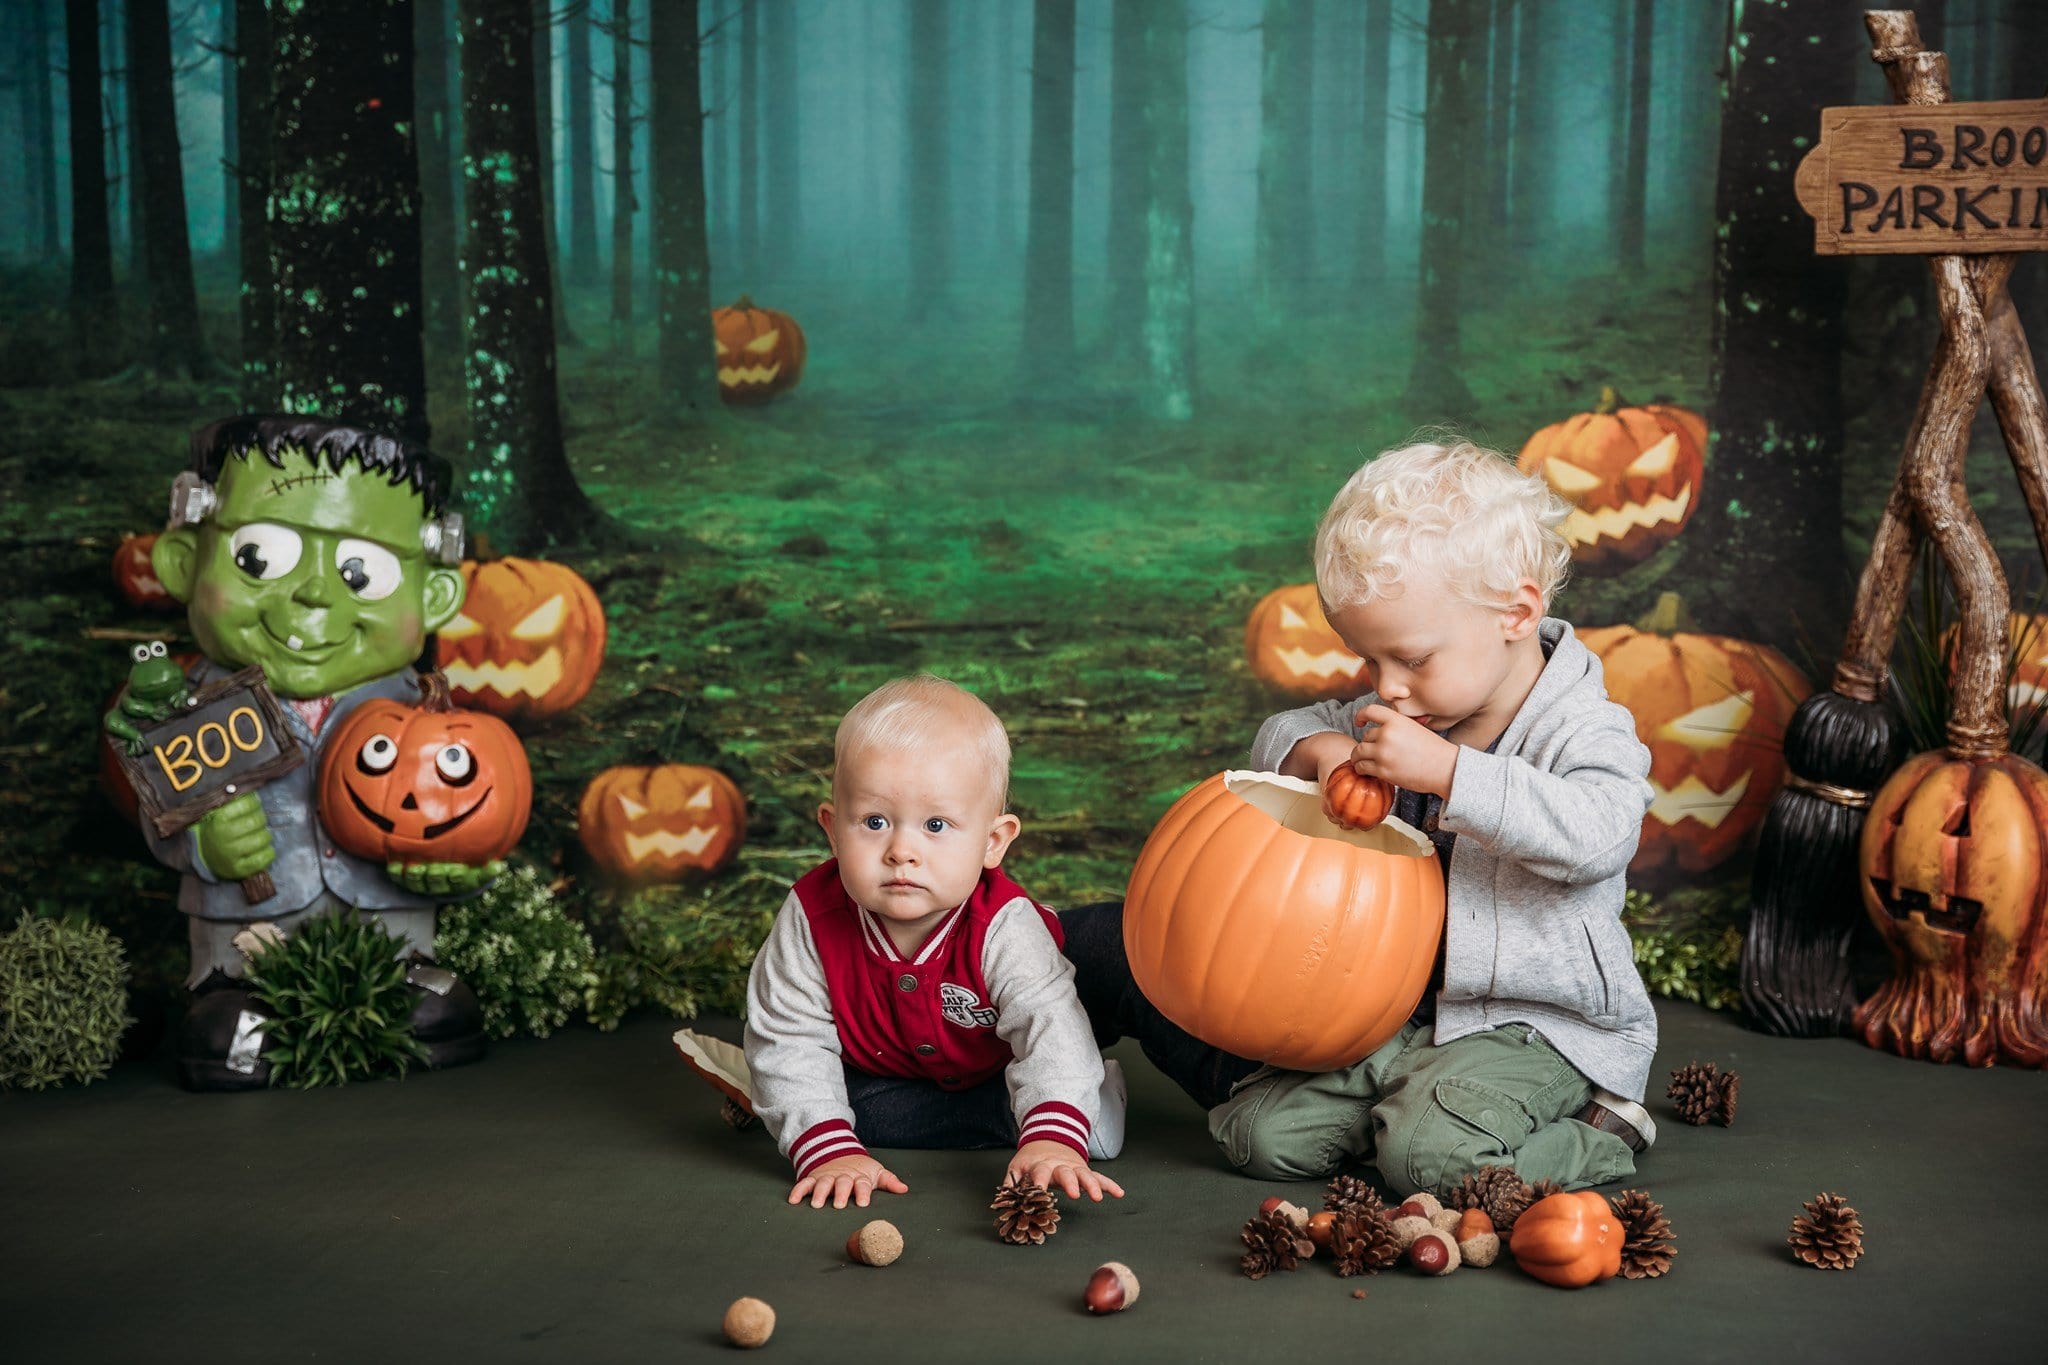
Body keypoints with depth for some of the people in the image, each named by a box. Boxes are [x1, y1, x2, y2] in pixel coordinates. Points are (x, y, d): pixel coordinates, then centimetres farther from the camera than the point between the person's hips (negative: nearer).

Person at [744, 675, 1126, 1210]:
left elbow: (1050, 1026, -44)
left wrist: (1053, 1138, -63)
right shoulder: (811, 919, -27)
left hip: (990, 1081, -3)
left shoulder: (1003, 930, -34)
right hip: (872, 1076, 3)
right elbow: (790, 1040, -25)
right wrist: (829, 1149, -40)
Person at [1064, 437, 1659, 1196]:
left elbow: (1599, 834, -35)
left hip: (1532, 1026, -6)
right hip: (1392, 1012, 7)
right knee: (1261, 1132, -6)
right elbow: (1278, 736, 17)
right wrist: (1316, 749, -9)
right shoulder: (1410, 714, 6)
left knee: (1430, 1156, -30)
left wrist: (1446, 772, -38)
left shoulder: (1584, 730, -15)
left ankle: (1593, 1132, -4)